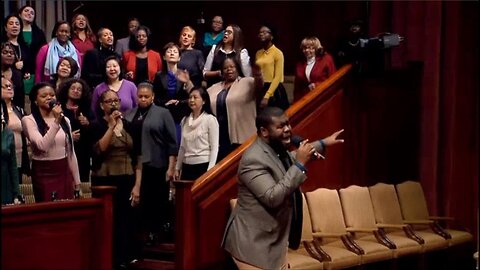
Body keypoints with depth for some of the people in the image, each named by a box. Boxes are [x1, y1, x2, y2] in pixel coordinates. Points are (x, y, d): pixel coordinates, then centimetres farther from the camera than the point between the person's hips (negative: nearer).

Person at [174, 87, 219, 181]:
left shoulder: (210, 119, -4)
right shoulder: (185, 120, 12)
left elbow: (214, 148, -7)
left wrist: (210, 171, -14)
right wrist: (177, 168, 15)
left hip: (203, 166, -5)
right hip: (187, 167, 5)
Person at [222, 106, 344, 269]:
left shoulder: (279, 149, 7)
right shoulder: (253, 159, -24)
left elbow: (292, 161, 32)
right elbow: (272, 198, -31)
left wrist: (323, 144, 34)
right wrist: (300, 165, -27)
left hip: (275, 239, 10)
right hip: (253, 243, -10)